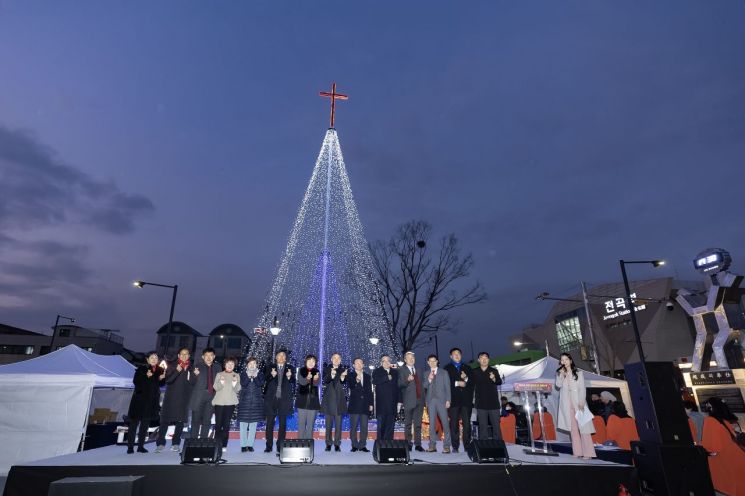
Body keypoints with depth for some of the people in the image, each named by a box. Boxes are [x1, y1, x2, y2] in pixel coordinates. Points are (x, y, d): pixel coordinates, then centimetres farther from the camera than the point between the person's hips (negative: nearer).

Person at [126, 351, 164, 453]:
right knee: (134, 422, 1)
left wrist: (162, 378, -11)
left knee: (145, 423, 8)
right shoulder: (141, 369, -3)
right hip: (139, 399, -3)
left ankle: (141, 446, 15)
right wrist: (146, 376, -25)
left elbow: (161, 384, 9)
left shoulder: (160, 370, 6)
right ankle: (130, 446, 9)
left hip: (152, 400, 3)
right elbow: (135, 381, -13)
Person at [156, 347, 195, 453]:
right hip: (171, 397, -1)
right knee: (165, 420, -2)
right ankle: (160, 443, 7)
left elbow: (193, 383, 2)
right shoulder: (172, 365, 4)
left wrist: (194, 375, -17)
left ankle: (175, 443, 10)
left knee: (180, 421, 1)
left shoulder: (192, 367, 8)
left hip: (184, 398, 1)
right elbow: (168, 380, -7)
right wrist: (177, 371, -20)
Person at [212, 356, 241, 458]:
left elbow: (237, 389, 0)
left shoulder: (236, 375, 9)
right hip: (219, 402, 0)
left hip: (230, 403, 0)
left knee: (226, 424, -2)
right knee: (218, 423, -3)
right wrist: (221, 382, -19)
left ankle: (224, 445, 3)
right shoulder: (219, 374, 9)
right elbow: (216, 388, 0)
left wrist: (235, 383, -20)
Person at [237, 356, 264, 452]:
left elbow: (260, 384, -8)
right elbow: (243, 384, -9)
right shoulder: (243, 374, 6)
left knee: (253, 424, 3)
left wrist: (255, 377, -17)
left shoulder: (260, 375, 8)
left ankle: (250, 444, 10)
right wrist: (249, 376, -20)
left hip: (256, 402, 1)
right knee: (243, 424, -2)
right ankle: (243, 445, 6)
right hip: (244, 401, -1)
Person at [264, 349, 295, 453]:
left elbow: (293, 381, -3)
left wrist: (289, 376, -25)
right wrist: (272, 375, -25)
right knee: (270, 422, 7)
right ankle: (269, 446, 19)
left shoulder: (289, 368, 9)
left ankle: (280, 447, 6)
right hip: (271, 398, 0)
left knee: (282, 423, 0)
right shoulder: (270, 367, 9)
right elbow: (265, 378, -4)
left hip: (284, 399, 0)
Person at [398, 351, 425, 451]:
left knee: (418, 424, 6)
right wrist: (407, 380, -28)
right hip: (409, 400, -4)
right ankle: (408, 444, 10)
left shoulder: (418, 370, 16)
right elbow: (400, 385, -10)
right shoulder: (402, 370, 0)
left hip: (419, 400, 4)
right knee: (408, 423, 2)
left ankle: (418, 444, 11)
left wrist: (423, 397, 11)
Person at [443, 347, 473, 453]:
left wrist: (466, 379, -7)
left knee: (467, 423, -3)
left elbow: (472, 382, 11)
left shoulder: (467, 368, 19)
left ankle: (467, 445, 3)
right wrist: (456, 383, -10)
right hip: (454, 399, -2)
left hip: (466, 399, 2)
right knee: (454, 423, -3)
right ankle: (455, 447, 3)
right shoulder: (447, 368, 10)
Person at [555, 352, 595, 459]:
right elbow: (558, 385, -3)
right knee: (573, 427, 2)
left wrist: (581, 402, -10)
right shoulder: (560, 373, 11)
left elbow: (582, 388, -1)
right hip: (567, 404, 2)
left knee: (583, 426, -7)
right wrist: (562, 374, -12)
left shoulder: (578, 373, 5)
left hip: (578, 402, -2)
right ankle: (577, 452, 4)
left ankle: (588, 453, -5)